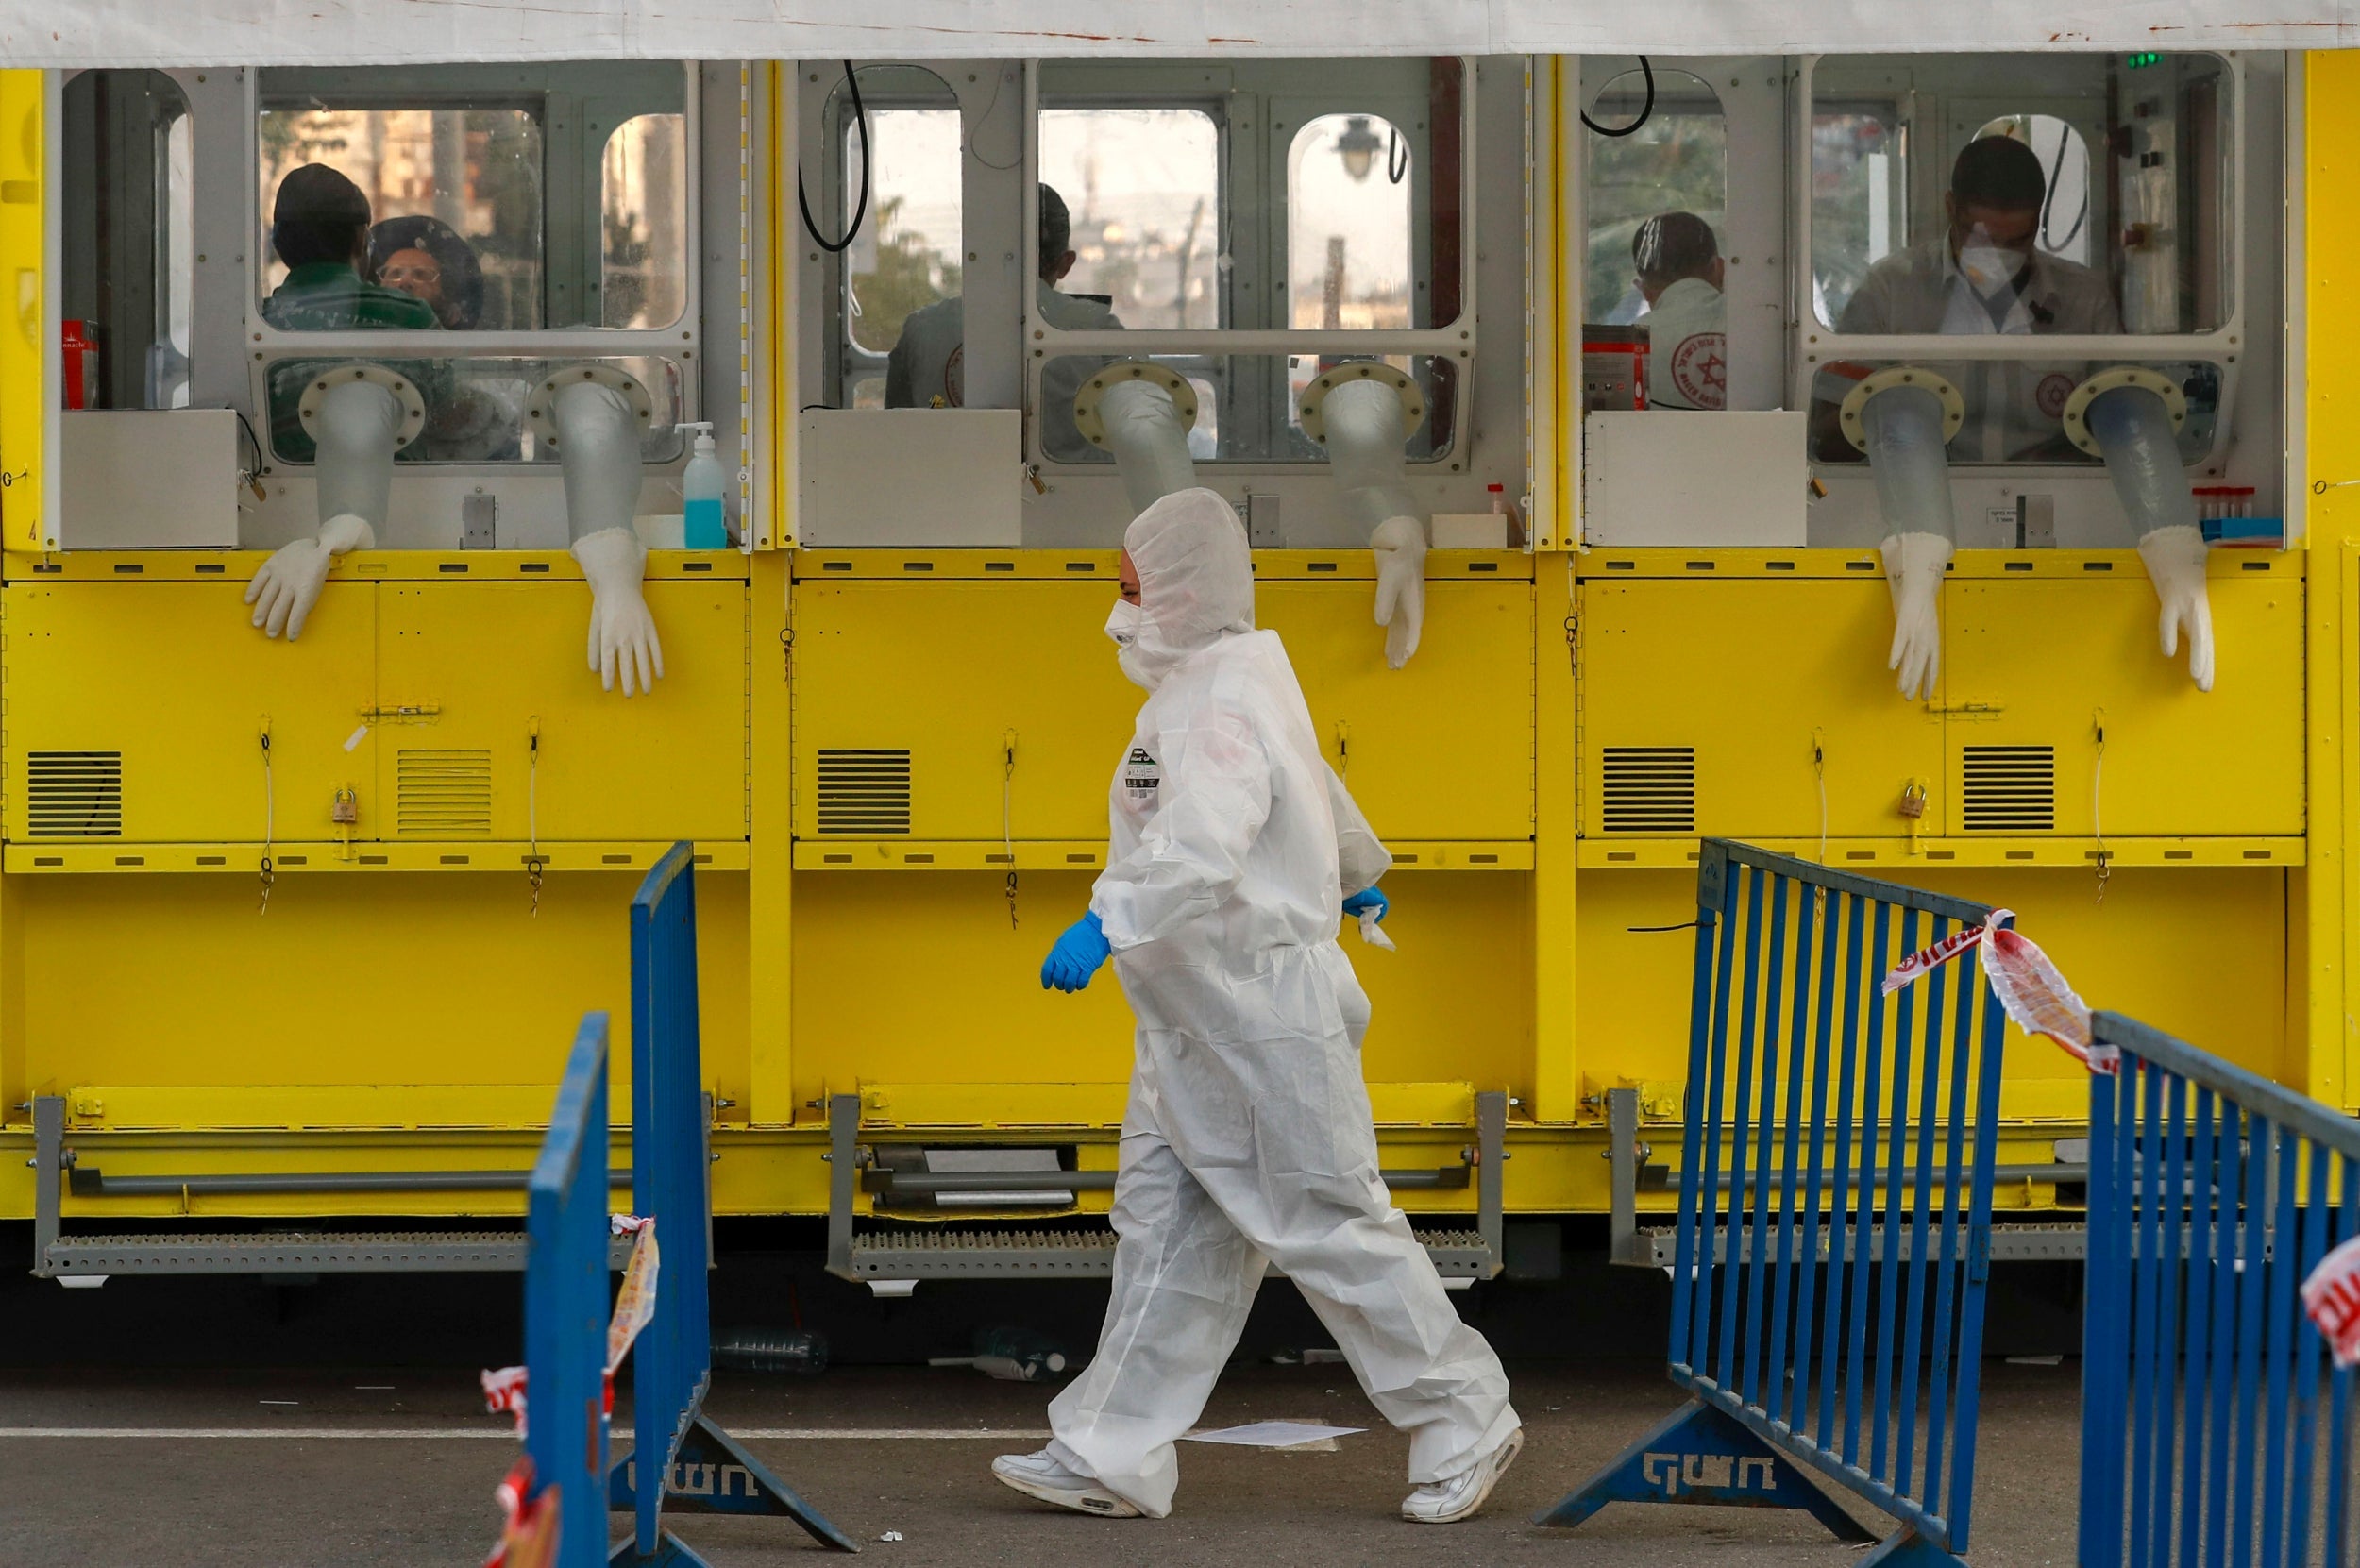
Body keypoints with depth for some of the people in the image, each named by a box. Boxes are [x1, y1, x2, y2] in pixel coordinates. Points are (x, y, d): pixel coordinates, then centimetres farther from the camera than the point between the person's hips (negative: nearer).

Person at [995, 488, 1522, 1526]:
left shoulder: (1228, 709, -20)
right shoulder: (1205, 687, 14)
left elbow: (1199, 848, -38)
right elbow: (1317, 782, 32)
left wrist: (1106, 926, -49)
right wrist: (1358, 866, 51)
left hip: (1263, 1013, -10)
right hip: (1195, 1015, 10)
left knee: (1331, 1227, 0)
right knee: (1166, 1227, 8)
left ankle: (1466, 1423, 14)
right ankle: (1115, 1456, 10)